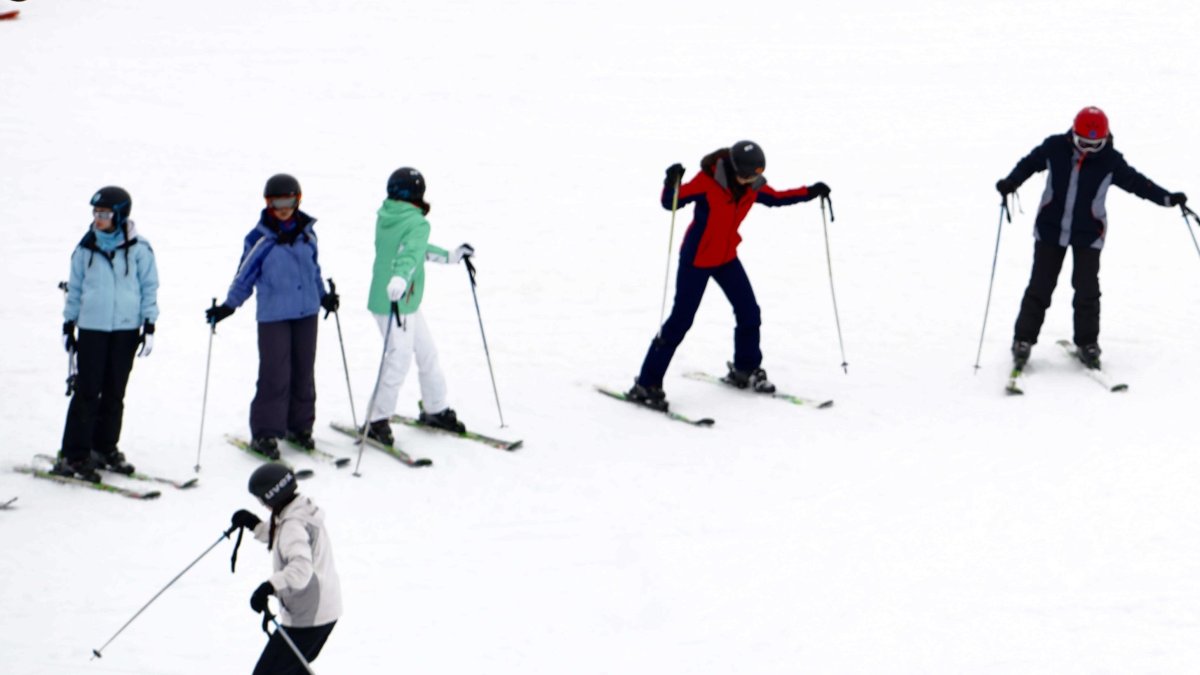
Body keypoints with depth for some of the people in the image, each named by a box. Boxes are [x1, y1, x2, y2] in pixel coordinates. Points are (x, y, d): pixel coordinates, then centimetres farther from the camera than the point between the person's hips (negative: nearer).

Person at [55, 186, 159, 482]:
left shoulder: (139, 249, -1)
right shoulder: (86, 248, 2)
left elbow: (149, 288, 5)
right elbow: (75, 288, 11)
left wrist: (149, 325, 0)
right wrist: (68, 324, 9)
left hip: (126, 330, 0)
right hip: (91, 328, 0)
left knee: (114, 393, 8)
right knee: (87, 392, -5)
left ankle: (105, 448, 22)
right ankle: (73, 456, -2)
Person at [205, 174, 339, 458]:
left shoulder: (307, 233, 6)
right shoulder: (260, 239, -7)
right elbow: (244, 277, 0)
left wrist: (323, 296, 23)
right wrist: (227, 307, -6)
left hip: (306, 312, 5)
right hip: (273, 315, -5)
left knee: (304, 371, 9)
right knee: (275, 375, -8)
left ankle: (299, 425, 22)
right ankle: (265, 433, -1)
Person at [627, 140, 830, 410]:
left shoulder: (752, 186, -4)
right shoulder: (707, 181, -23)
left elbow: (775, 198, 15)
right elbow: (671, 203, -24)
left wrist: (810, 192, 8)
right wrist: (672, 183, -45)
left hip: (727, 257, 7)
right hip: (697, 259, -7)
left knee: (749, 313, 7)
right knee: (680, 320, -9)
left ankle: (745, 370, 32)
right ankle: (646, 385, -5)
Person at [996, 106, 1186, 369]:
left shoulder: (1110, 161, -8)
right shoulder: (1055, 148, -8)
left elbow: (1136, 182, 1)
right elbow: (1029, 164, 6)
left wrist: (1167, 198, -7)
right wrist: (1011, 182, -10)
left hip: (1088, 235, 0)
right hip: (1050, 229, 0)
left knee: (1087, 291, -2)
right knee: (1040, 288, 1)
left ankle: (1087, 343, 14)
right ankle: (1023, 340, 10)